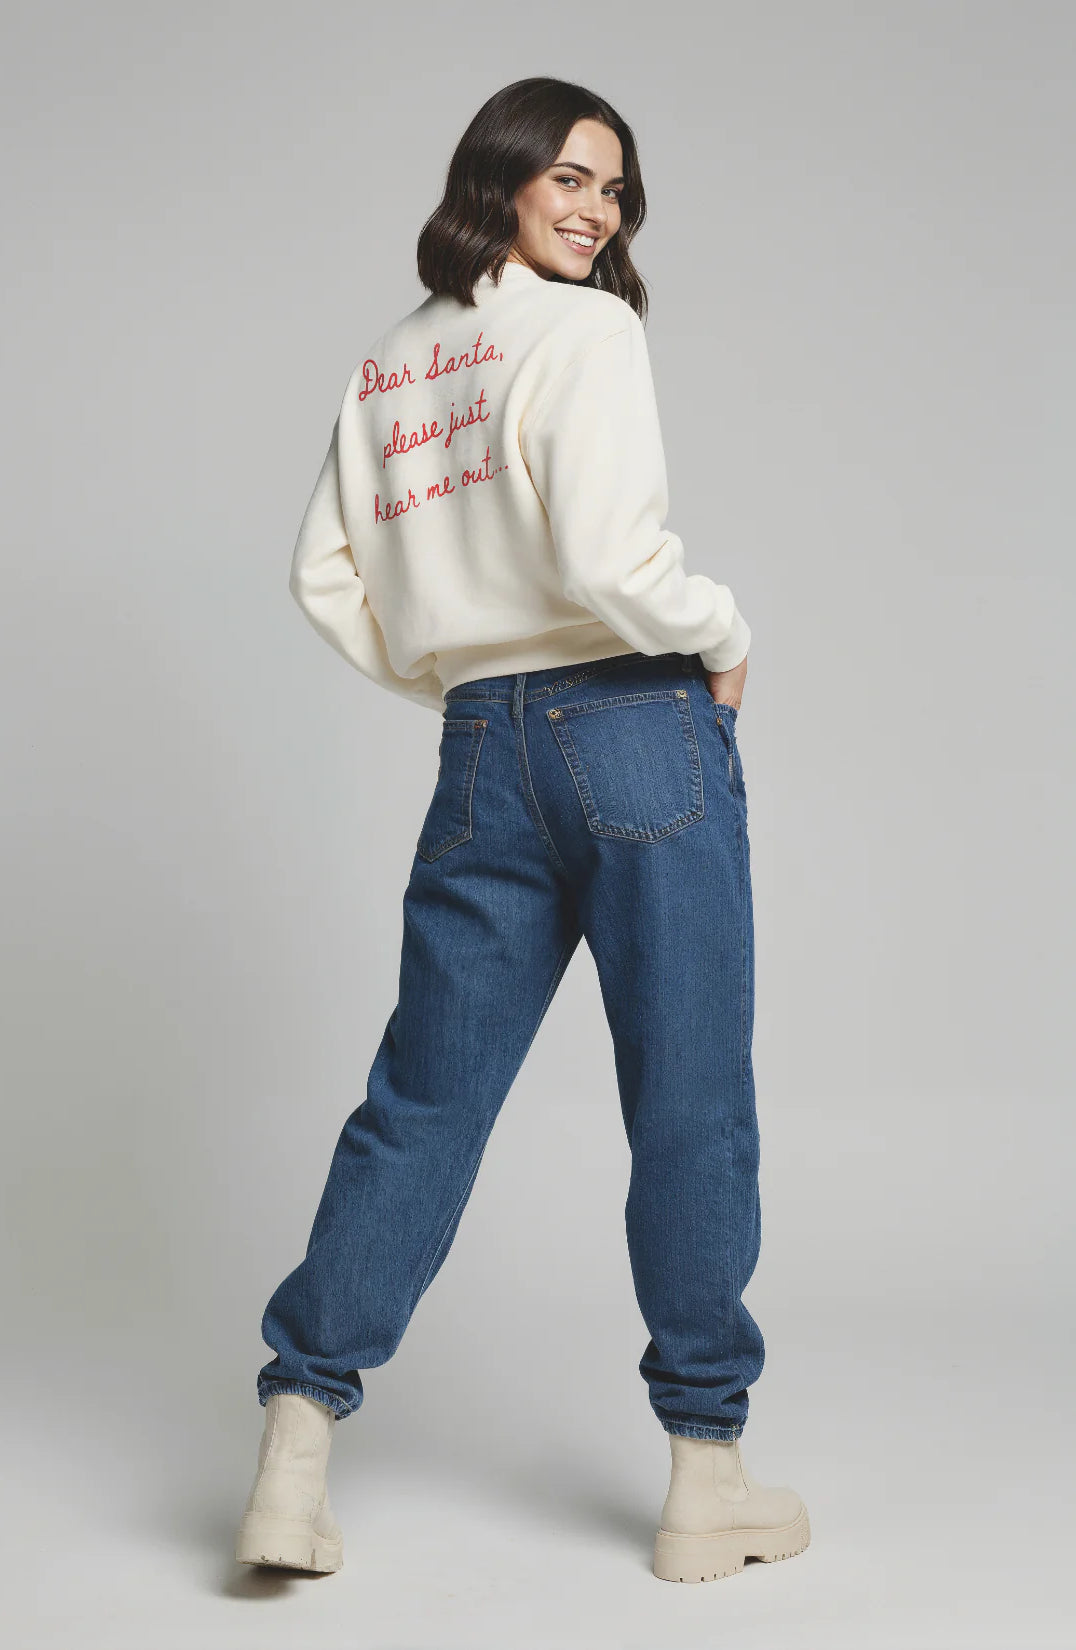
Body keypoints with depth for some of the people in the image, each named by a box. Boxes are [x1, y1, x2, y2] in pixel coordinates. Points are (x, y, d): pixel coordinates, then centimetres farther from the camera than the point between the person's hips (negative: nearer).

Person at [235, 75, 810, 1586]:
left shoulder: (385, 368, 14)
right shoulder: (586, 332, -7)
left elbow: (327, 578, 16)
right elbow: (604, 555, -20)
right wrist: (724, 639, -3)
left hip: (483, 755, 6)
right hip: (637, 727, -6)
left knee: (420, 1101, 10)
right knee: (691, 1106, 3)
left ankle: (293, 1461, 9)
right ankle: (708, 1484, 11)